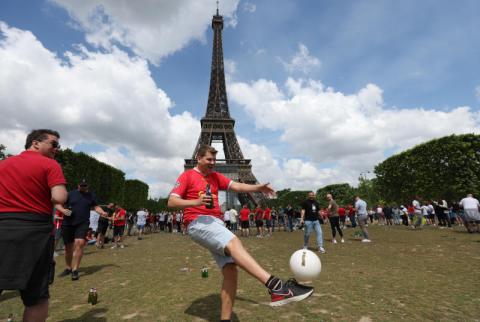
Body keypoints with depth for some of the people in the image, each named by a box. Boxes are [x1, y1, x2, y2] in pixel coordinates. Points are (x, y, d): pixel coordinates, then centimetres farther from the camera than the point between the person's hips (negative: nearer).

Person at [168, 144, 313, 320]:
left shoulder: (215, 176, 20)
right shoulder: (187, 176, 6)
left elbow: (236, 186, 5)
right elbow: (171, 202, -3)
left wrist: (257, 187, -13)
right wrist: (196, 201, -20)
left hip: (217, 224, 7)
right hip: (198, 223, -7)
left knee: (230, 270, -5)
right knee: (233, 242, -31)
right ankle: (276, 287, -43)